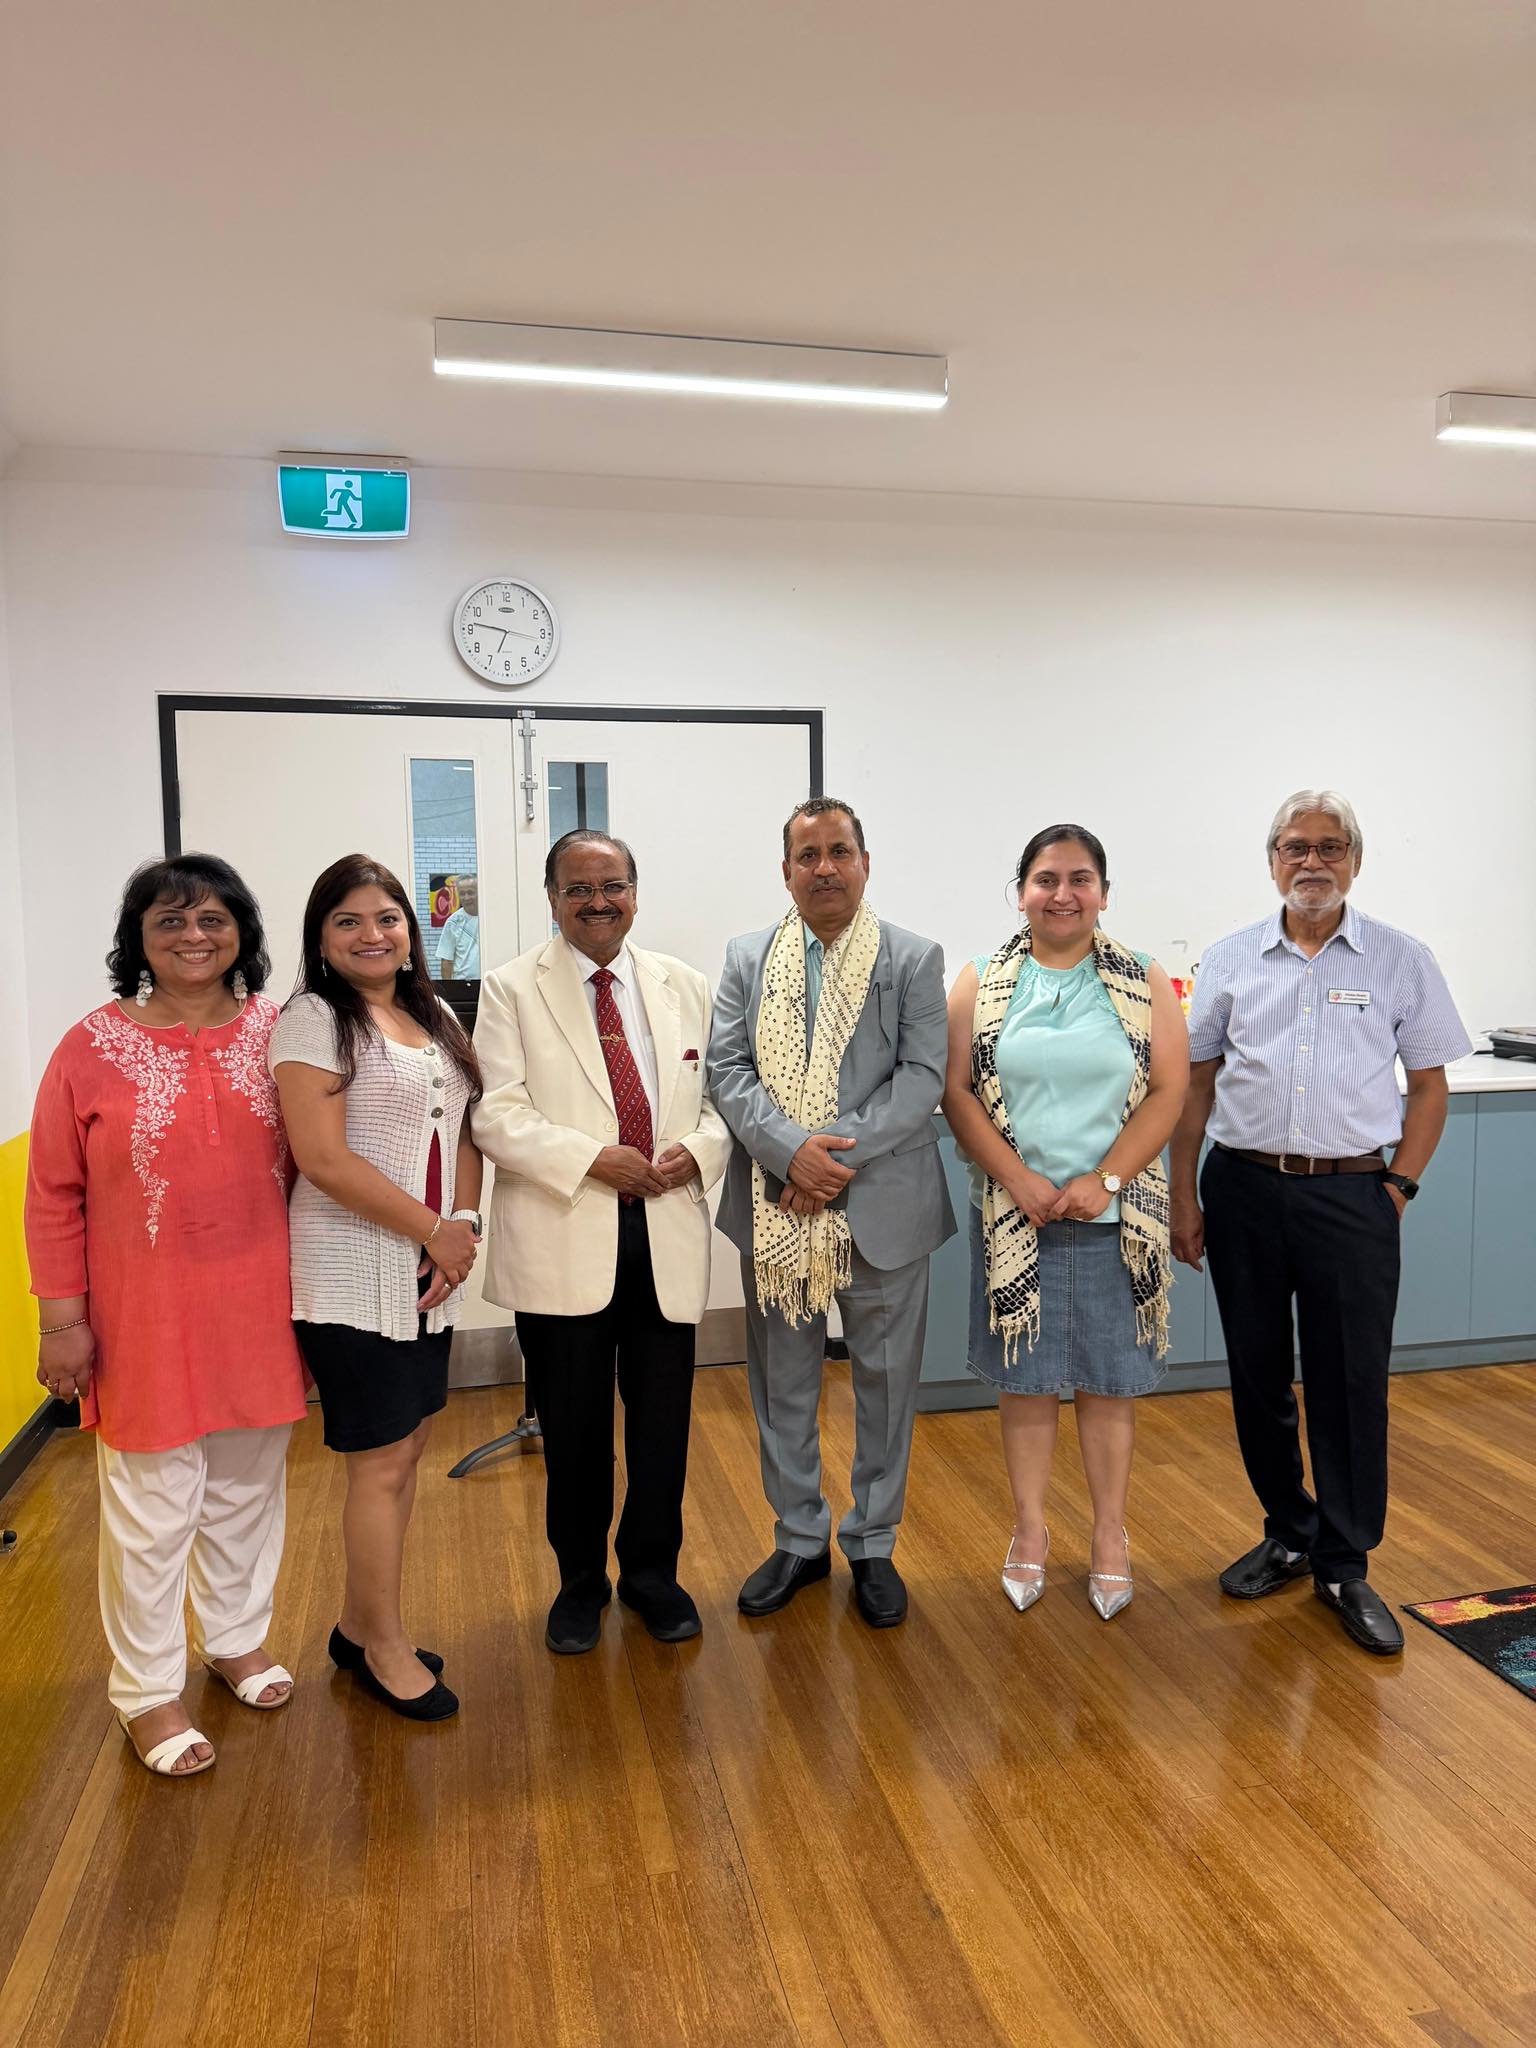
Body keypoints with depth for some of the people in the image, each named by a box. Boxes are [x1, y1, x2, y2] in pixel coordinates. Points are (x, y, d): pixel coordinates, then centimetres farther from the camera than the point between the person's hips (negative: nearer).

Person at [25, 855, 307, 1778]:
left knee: (247, 1487, 18)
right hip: (146, 1320, -2)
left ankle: (237, 1635, 41)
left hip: (258, 1308, 3)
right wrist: (63, 1319, -6)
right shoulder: (93, 1047, -8)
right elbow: (54, 1197, -5)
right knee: (153, 1508, 9)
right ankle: (149, 1690, 29)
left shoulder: (277, 1034, -1)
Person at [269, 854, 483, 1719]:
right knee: (383, 1464, 3)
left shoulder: (436, 1017, 10)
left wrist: (465, 1224, -5)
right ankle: (386, 1647, 23)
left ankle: (360, 1625, 33)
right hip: (353, 1278, -7)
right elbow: (324, 1160, -18)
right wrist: (434, 1230, -13)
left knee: (406, 1450, 14)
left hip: (428, 1273, 7)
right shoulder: (314, 1020, -11)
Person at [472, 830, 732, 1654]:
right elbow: (497, 1116, -9)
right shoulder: (512, 989, 0)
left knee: (663, 1416, 10)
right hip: (564, 1240, -2)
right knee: (574, 1423, 9)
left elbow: (722, 1094, 11)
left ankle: (651, 1571, 32)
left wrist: (700, 1148, -10)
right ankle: (580, 1582, 31)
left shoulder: (684, 986, 11)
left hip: (665, 1236, 3)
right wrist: (592, 1161, -19)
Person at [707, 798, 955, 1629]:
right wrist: (792, 1150, -18)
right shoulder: (747, 958, 6)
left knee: (885, 1380, 10)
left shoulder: (914, 958, 0)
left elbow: (922, 1077, -9)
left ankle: (872, 1545, 29)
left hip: (882, 1206, -2)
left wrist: (840, 1151, -19)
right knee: (782, 1382, 13)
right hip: (774, 1207, 2)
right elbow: (727, 1070, -2)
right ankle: (798, 1539, 32)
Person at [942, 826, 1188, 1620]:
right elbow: (957, 1090, -2)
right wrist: (1019, 1180, -13)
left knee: (1109, 1380, 9)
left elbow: (1168, 1090, -3)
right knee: (1025, 1377, 9)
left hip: (1115, 1217, 0)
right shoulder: (982, 982, 3)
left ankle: (1111, 1537, 25)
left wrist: (1102, 1180, -13)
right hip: (1014, 1215, 0)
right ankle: (1030, 1529, 25)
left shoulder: (1144, 983, 2)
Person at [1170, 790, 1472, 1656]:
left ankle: (1346, 1564, 19)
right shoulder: (1231, 959, 4)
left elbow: (1430, 1085, 6)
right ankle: (1289, 1533, 31)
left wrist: (1399, 1189, -2)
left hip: (1352, 1196, -1)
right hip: (1244, 1190, 2)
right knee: (1258, 1377, 12)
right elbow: (1195, 1084, 7)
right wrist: (1184, 1197, 3)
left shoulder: (1401, 960, 1)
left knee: (1351, 1385, 3)